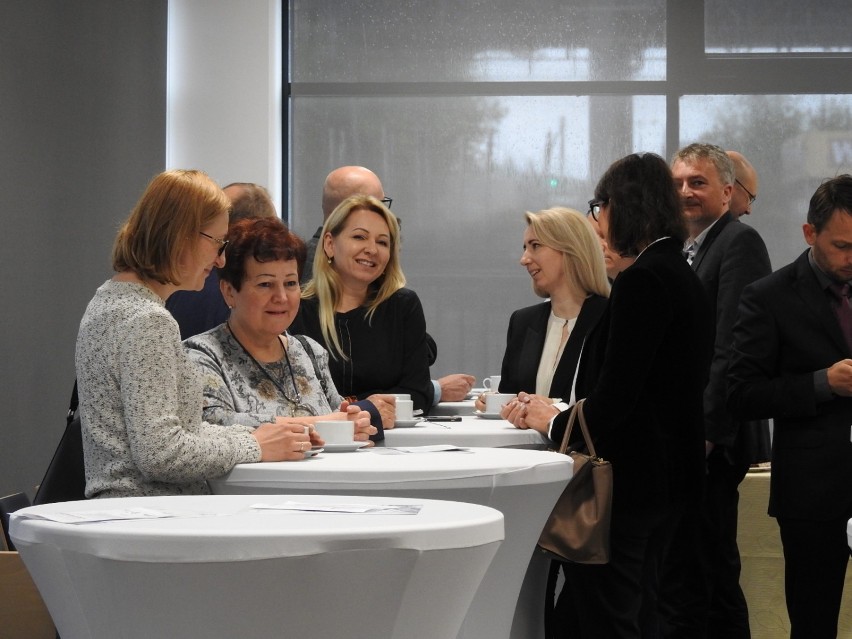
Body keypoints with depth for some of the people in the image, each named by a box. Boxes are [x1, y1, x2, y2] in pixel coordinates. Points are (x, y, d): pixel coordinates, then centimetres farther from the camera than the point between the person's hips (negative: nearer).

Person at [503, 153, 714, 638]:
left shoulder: (642, 280, -16)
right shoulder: (684, 275, 14)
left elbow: (616, 395, -20)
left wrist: (554, 422, -2)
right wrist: (554, 412, 12)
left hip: (628, 477, -10)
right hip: (669, 473, 10)